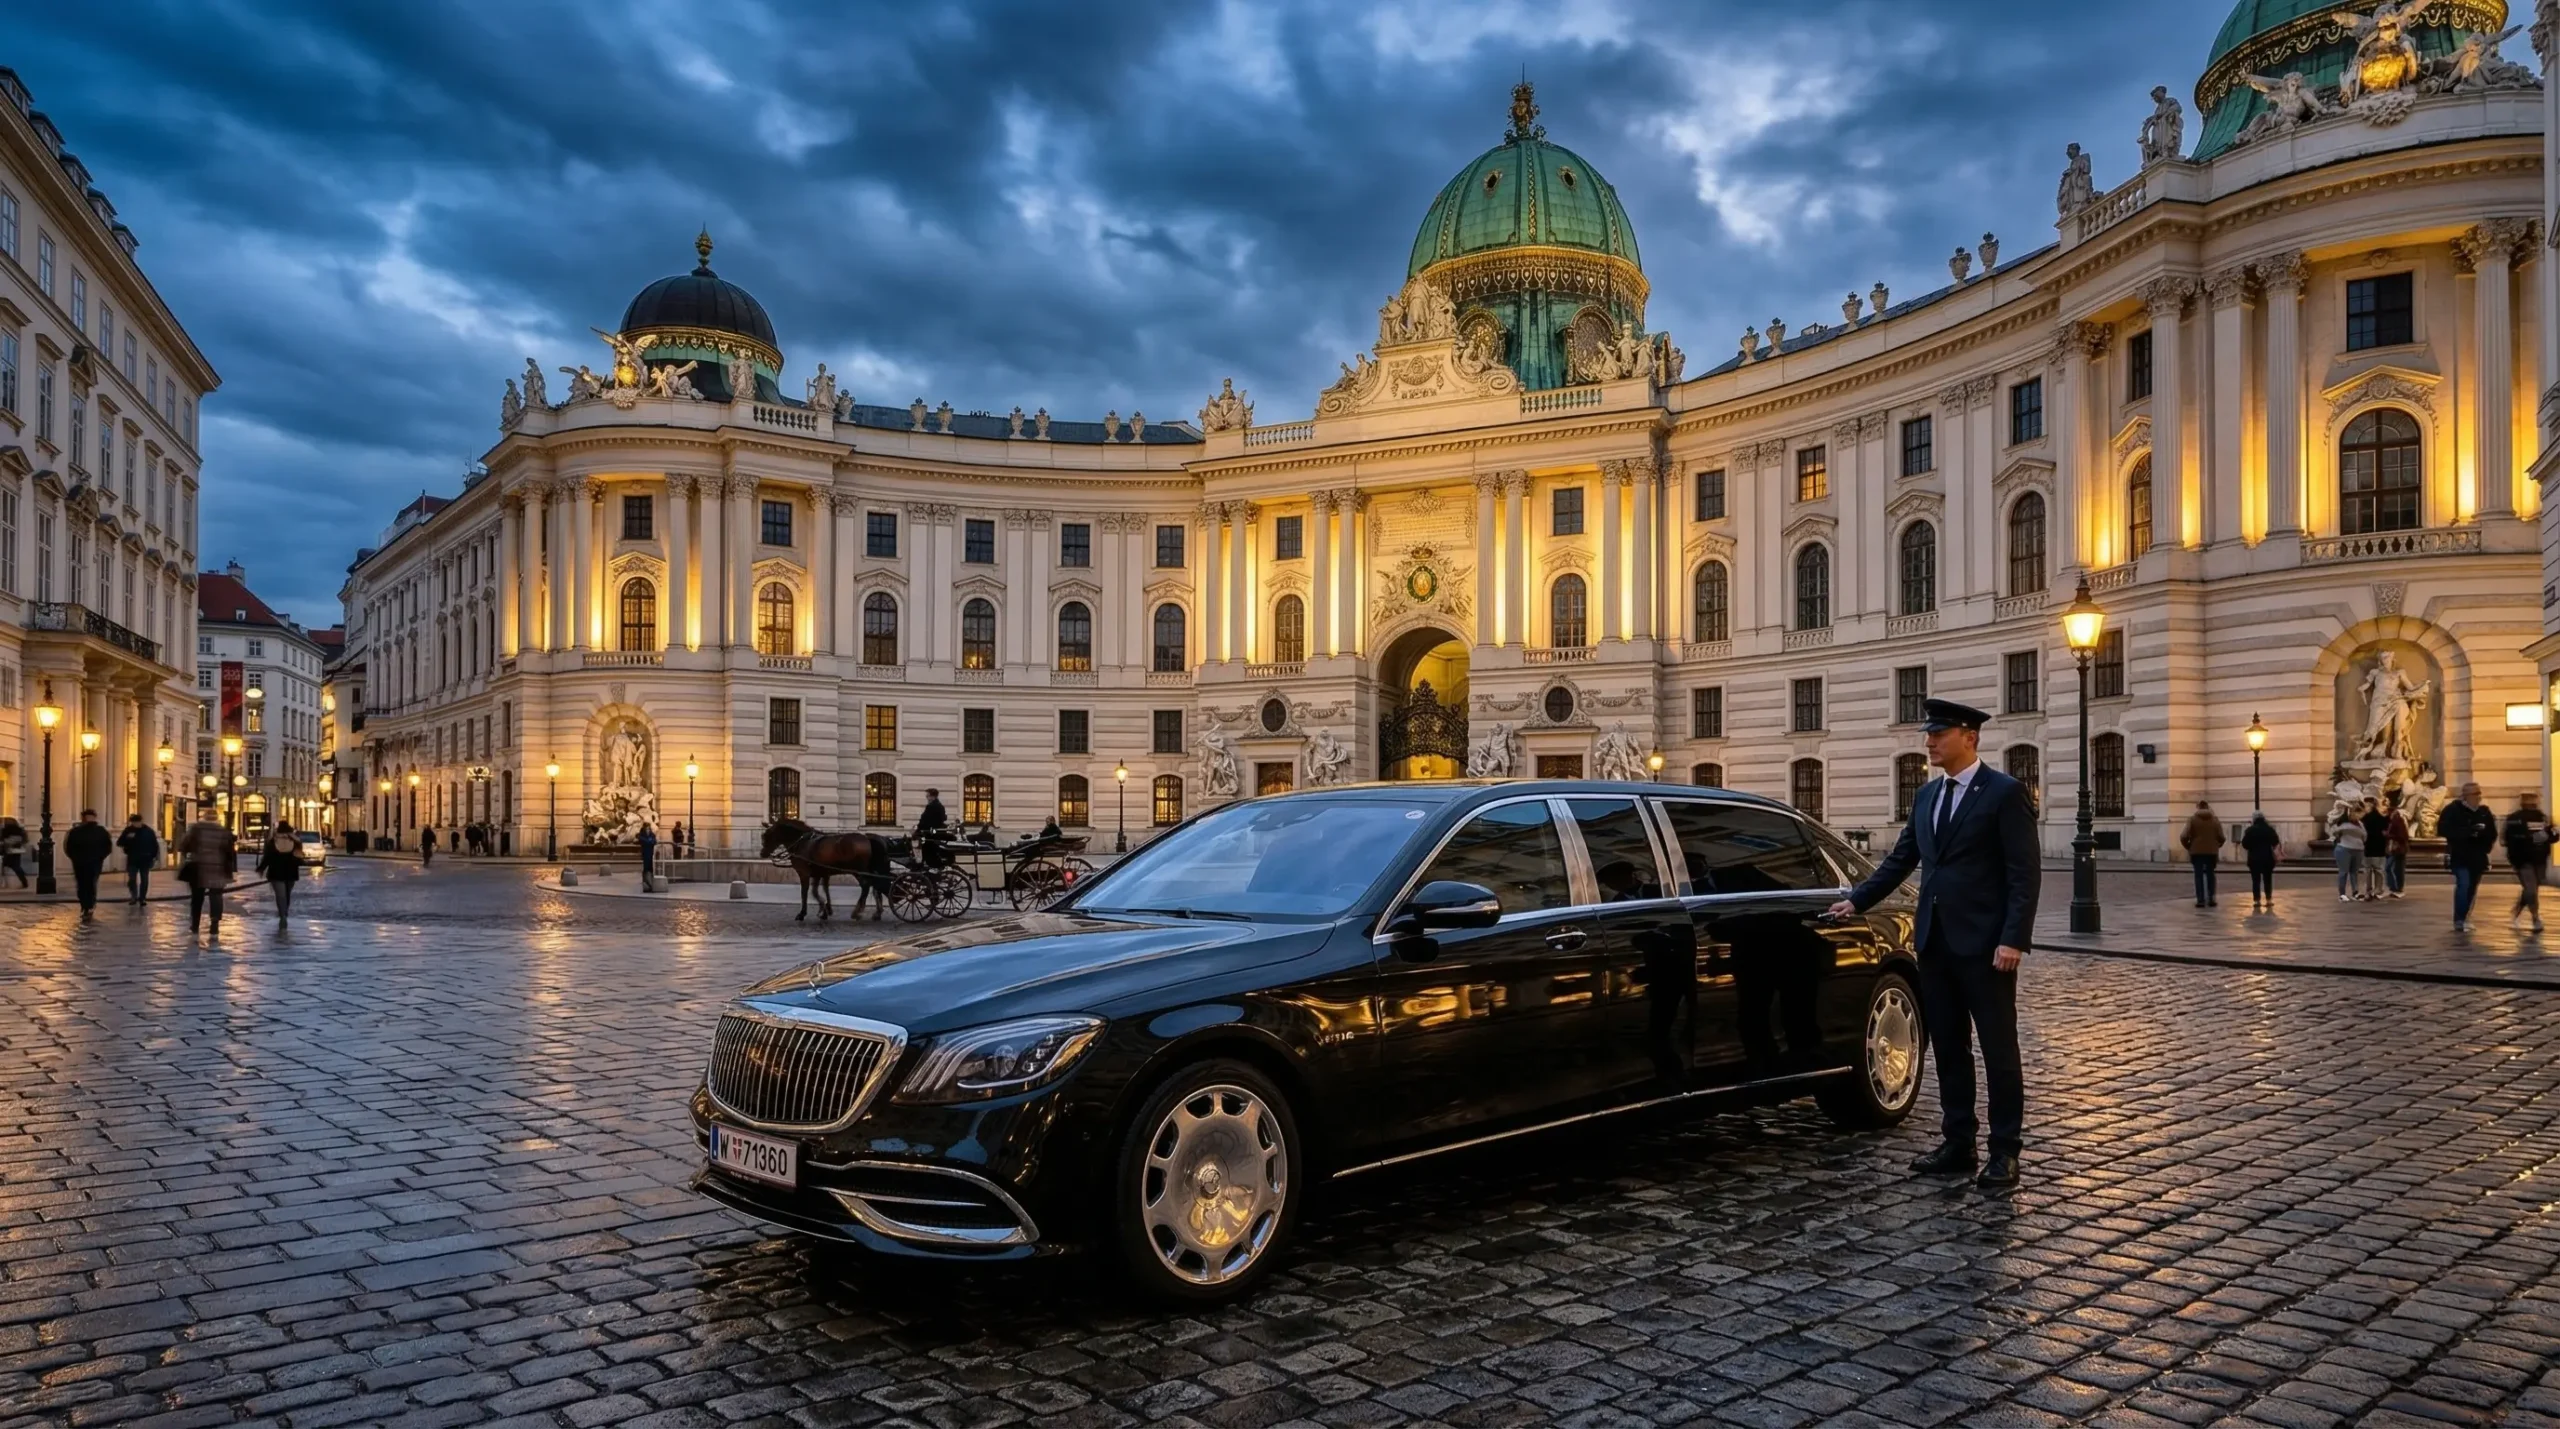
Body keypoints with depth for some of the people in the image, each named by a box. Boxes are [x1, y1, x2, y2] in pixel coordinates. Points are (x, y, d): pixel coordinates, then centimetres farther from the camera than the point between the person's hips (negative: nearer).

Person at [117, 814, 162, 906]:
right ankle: (134, 896, 10)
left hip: (145, 859, 0)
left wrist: (154, 857, -2)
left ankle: (142, 898, 12)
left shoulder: (149, 831, -1)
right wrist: (127, 838, -25)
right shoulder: (128, 830, -2)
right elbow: (119, 843, -7)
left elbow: (155, 845, 3)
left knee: (144, 880, 4)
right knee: (132, 879, -5)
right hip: (132, 859, 0)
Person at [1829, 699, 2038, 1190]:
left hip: (1983, 944, -7)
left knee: (1998, 1050, 2)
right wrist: (1857, 900, 14)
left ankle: (2005, 1151, 11)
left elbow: (2026, 873, -12)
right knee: (1948, 1048, 11)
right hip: (1935, 941, 7)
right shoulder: (1927, 795, 14)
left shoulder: (2005, 793, -8)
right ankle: (1958, 1143, 20)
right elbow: (1901, 859, 20)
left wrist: (2014, 940, -18)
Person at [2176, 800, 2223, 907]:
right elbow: (2221, 837, 2)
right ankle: (2211, 899, 11)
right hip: (2211, 852, 2)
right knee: (2210, 875, 13)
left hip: (2197, 851, -2)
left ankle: (2201, 900, -3)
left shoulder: (2192, 819, -4)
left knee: (2199, 876, 1)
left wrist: (2188, 846, 7)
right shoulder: (2215, 820, 4)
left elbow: (2184, 836, -11)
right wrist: (2216, 846, 20)